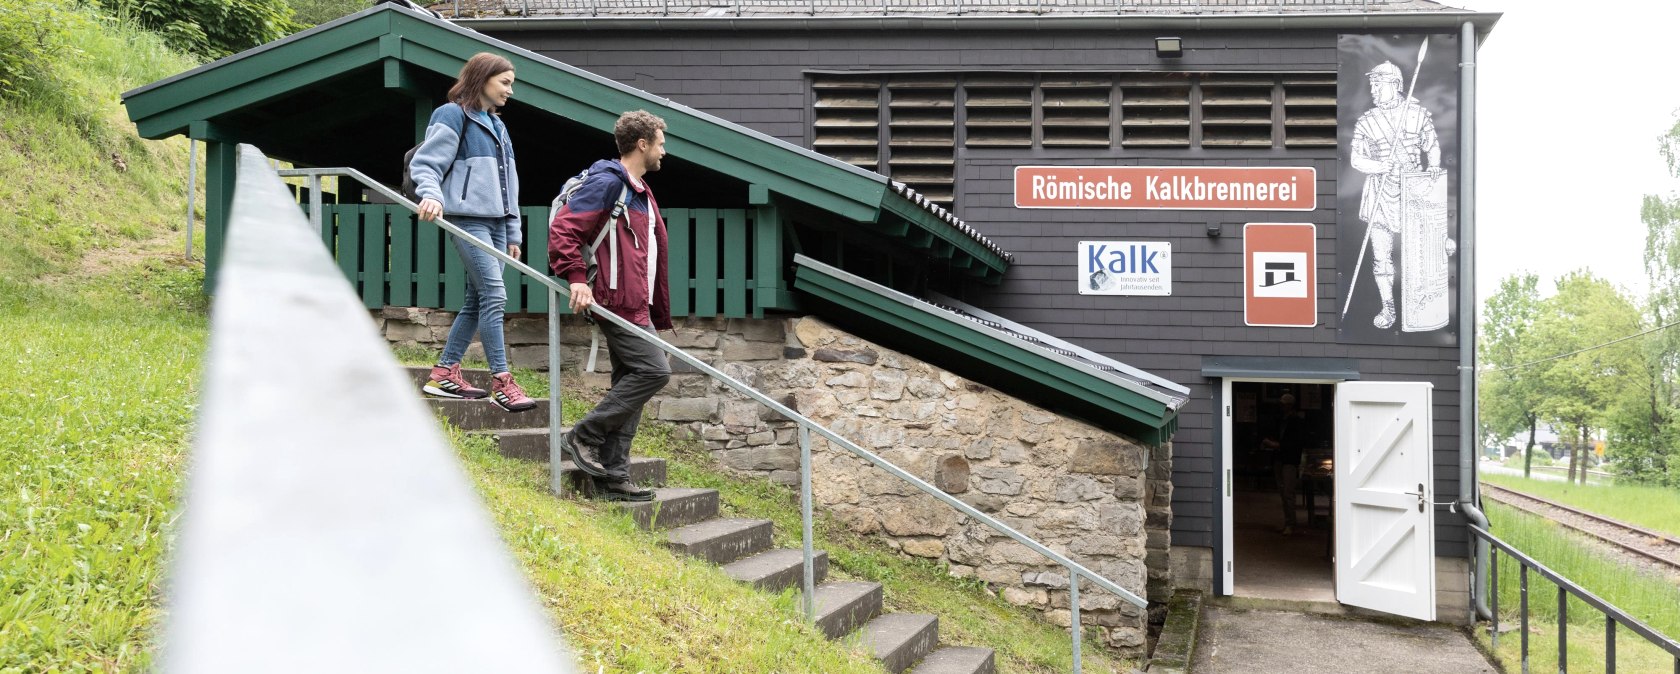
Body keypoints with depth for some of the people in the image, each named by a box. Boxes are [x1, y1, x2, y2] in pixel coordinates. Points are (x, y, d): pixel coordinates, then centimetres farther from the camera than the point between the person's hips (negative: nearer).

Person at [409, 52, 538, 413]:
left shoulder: (497, 125, 22)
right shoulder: (453, 116, -4)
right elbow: (425, 164, -11)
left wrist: (513, 232, 22)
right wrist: (431, 195, -32)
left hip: (495, 221, 9)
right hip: (467, 218, -9)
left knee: (478, 299, 8)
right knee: (494, 295, -15)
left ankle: (445, 373, 16)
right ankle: (501, 382, -13)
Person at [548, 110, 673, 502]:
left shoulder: (640, 191, 23)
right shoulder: (608, 183, -9)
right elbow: (563, 228, -18)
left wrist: (659, 318, 24)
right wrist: (576, 279, -27)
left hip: (635, 304, 10)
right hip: (618, 301, -10)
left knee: (630, 382, 8)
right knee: (654, 370, -15)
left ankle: (613, 476, 11)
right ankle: (583, 438, -7)